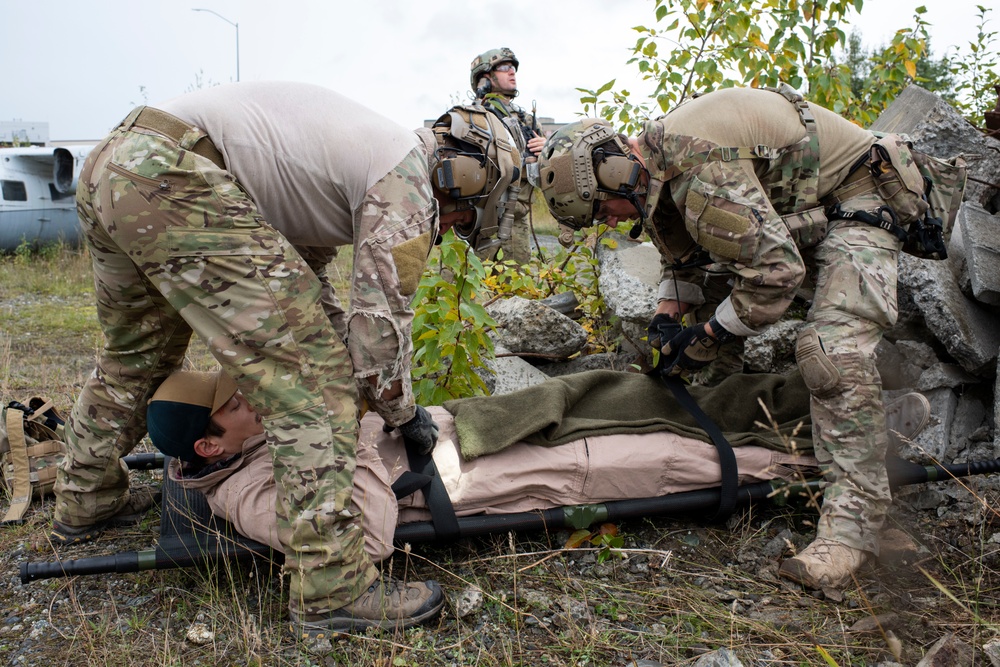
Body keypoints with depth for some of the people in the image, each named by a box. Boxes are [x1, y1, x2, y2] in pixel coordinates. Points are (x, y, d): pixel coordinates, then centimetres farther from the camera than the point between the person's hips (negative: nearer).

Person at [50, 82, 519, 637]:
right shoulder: (407, 179, -2)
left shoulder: (361, 149, 27)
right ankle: (332, 588, -5)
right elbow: (382, 313, -4)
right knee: (311, 379, -9)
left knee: (135, 355, 29)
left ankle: (85, 503, 50)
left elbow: (301, 273, 34)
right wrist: (402, 412, 12)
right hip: (173, 179, -11)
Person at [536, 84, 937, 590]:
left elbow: (775, 270, -34)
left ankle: (854, 515, -18)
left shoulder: (700, 166, -35)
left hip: (853, 203, -10)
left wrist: (706, 340, -23)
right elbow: (683, 255, 12)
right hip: (782, 216, 10)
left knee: (833, 350, -26)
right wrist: (667, 317, -5)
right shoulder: (655, 169, -3)